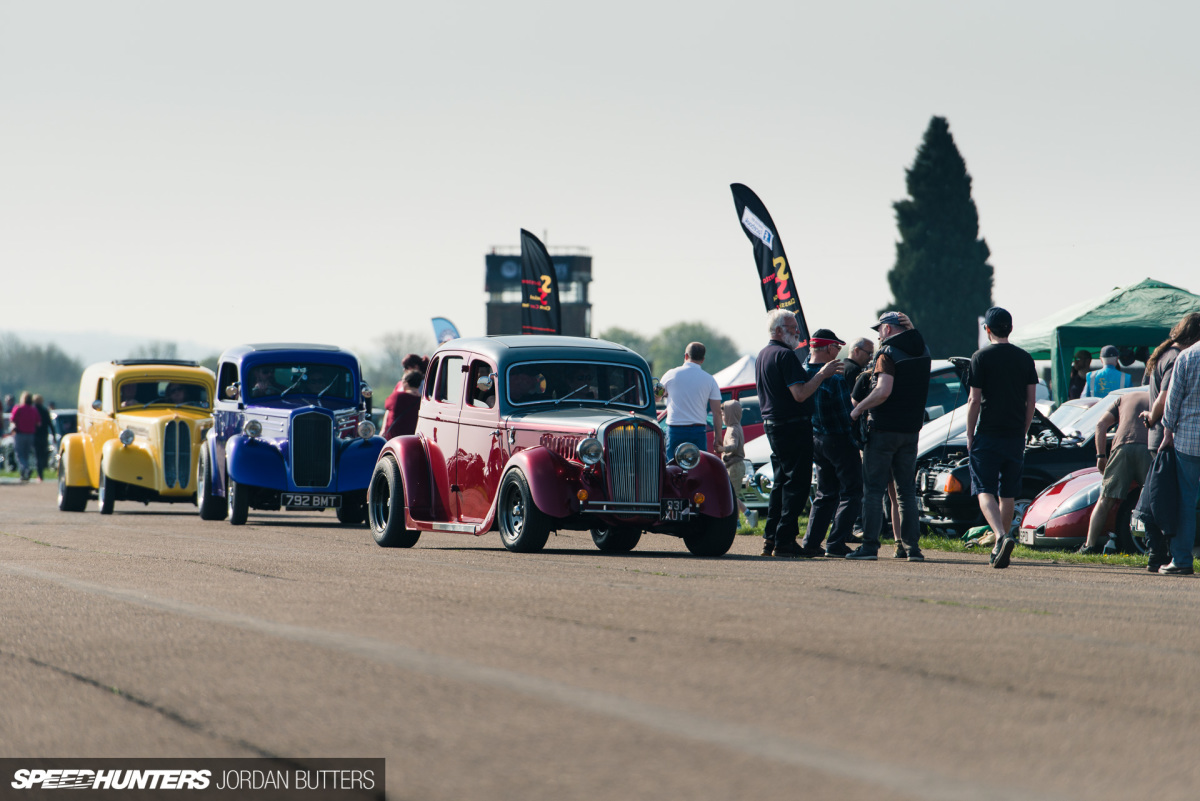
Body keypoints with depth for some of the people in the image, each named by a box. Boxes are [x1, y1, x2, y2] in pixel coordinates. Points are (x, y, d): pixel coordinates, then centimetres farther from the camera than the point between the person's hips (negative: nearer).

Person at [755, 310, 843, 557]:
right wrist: (823, 373, -16)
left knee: (782, 482, 15)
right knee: (797, 483, -7)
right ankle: (784, 541, -10)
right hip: (793, 426, -10)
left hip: (771, 424, 10)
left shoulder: (762, 355, 15)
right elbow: (800, 394, -23)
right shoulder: (785, 355, -16)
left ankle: (770, 539, 14)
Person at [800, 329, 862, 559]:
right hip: (840, 440, -7)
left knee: (826, 494, 17)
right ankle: (836, 544, -7)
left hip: (816, 441, 7)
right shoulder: (835, 379, -21)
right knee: (851, 493, 1)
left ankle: (810, 543, 11)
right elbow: (848, 416, -15)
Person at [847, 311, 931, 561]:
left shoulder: (888, 354, -13)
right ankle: (913, 547, 5)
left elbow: (883, 391, -24)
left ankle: (870, 545, -5)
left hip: (883, 428, -6)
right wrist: (911, 329, 13)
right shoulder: (922, 352, 7)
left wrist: (859, 409, -13)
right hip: (911, 430, 6)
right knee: (907, 491, 11)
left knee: (873, 490, -1)